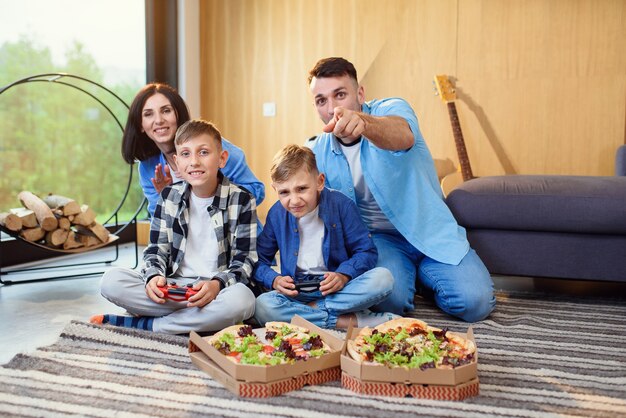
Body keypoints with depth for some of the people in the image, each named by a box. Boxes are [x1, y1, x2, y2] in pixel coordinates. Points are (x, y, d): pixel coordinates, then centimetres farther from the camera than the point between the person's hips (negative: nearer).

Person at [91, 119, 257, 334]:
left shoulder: (241, 201, -3)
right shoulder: (169, 196, 7)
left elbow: (244, 260, -4)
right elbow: (156, 249, 8)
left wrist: (217, 284, -24)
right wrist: (154, 276, -14)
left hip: (219, 289, -2)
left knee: (242, 299, -39)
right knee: (111, 280, -20)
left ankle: (144, 324, -23)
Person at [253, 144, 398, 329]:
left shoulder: (341, 205, -7)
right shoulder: (277, 214, 0)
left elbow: (367, 251, -4)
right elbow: (259, 259, 6)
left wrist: (344, 275, -21)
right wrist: (274, 280, -14)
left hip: (336, 289, -1)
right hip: (295, 292, 1)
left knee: (383, 278, -27)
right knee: (262, 306, -31)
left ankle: (310, 309, -24)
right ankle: (352, 322, -29)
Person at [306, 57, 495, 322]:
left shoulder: (392, 110, -13)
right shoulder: (317, 153, -1)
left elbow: (402, 136, -39)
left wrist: (362, 121, -63)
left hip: (430, 233, -1)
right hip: (377, 237, 2)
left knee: (474, 302, -20)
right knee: (390, 299, -29)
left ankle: (422, 277, 11)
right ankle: (404, 274, 7)